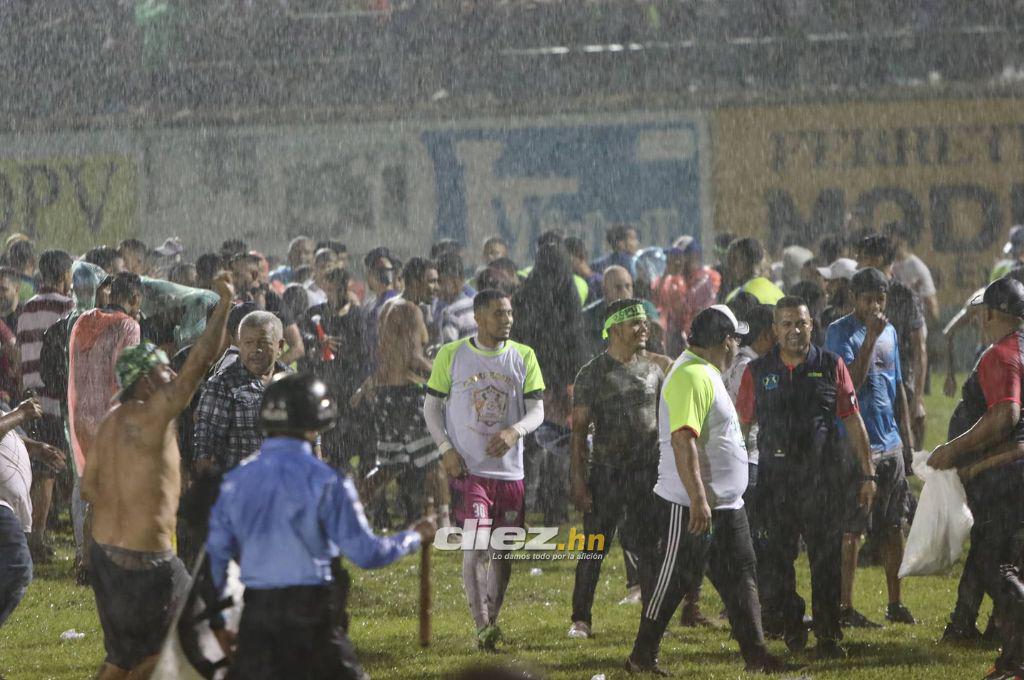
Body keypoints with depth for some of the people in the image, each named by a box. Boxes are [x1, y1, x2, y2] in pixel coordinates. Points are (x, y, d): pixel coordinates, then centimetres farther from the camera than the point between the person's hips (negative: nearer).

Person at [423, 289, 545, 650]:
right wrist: (446, 449, -8)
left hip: (510, 471, 3)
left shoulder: (523, 357, 4)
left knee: (502, 553, 7)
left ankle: (492, 623, 20)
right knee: (476, 546, -15)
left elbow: (536, 411, 2)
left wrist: (515, 431, -19)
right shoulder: (451, 355, -1)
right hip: (467, 469, -3)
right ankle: (482, 627, -14)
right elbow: (432, 407, 6)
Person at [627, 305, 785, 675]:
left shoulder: (705, 373, 16)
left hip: (726, 505, 10)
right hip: (690, 506, -10)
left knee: (741, 578, 8)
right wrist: (697, 499, -31)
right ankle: (642, 658, 7)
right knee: (670, 583, -2)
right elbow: (682, 441, -27)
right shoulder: (693, 377, -19)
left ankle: (755, 654, 10)